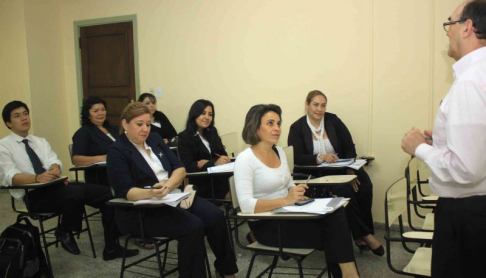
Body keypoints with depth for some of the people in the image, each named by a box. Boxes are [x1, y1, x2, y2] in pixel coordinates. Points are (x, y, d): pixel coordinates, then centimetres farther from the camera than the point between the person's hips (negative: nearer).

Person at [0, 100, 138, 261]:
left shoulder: (41, 141, 20)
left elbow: (54, 161, 5)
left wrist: (54, 169, -21)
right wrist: (38, 178, -32)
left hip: (55, 186, 6)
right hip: (33, 195, -6)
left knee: (107, 193, -13)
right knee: (76, 192, -36)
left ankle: (111, 248, -5)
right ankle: (64, 232, -6)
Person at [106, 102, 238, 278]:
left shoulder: (155, 139, 10)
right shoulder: (117, 151, -9)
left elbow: (180, 168, 5)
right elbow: (127, 192, -18)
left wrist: (168, 185, -16)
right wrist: (151, 192, -37)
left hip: (172, 198, 6)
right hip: (141, 211, -6)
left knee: (215, 216, -14)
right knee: (193, 226, -28)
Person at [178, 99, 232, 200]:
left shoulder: (212, 132, 16)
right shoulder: (184, 137, 0)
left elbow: (224, 155, 9)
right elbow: (188, 167, -9)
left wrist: (207, 162, -11)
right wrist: (214, 163, -22)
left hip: (220, 179, 6)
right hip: (202, 187, -6)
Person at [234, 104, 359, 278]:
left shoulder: (280, 152, 8)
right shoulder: (245, 159, -15)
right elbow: (246, 205, -24)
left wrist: (297, 194, -5)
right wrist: (285, 200, -29)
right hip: (266, 225, -6)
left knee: (335, 212, -19)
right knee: (330, 232, -18)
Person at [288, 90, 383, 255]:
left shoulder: (333, 120, 6)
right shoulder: (297, 128, -1)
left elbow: (349, 147, 4)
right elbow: (297, 158, -10)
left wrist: (350, 170, -12)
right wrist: (320, 157, -26)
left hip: (341, 168, 3)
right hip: (317, 174, -3)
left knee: (365, 186, -26)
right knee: (345, 192, -31)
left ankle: (360, 235, -12)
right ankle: (364, 235, -15)